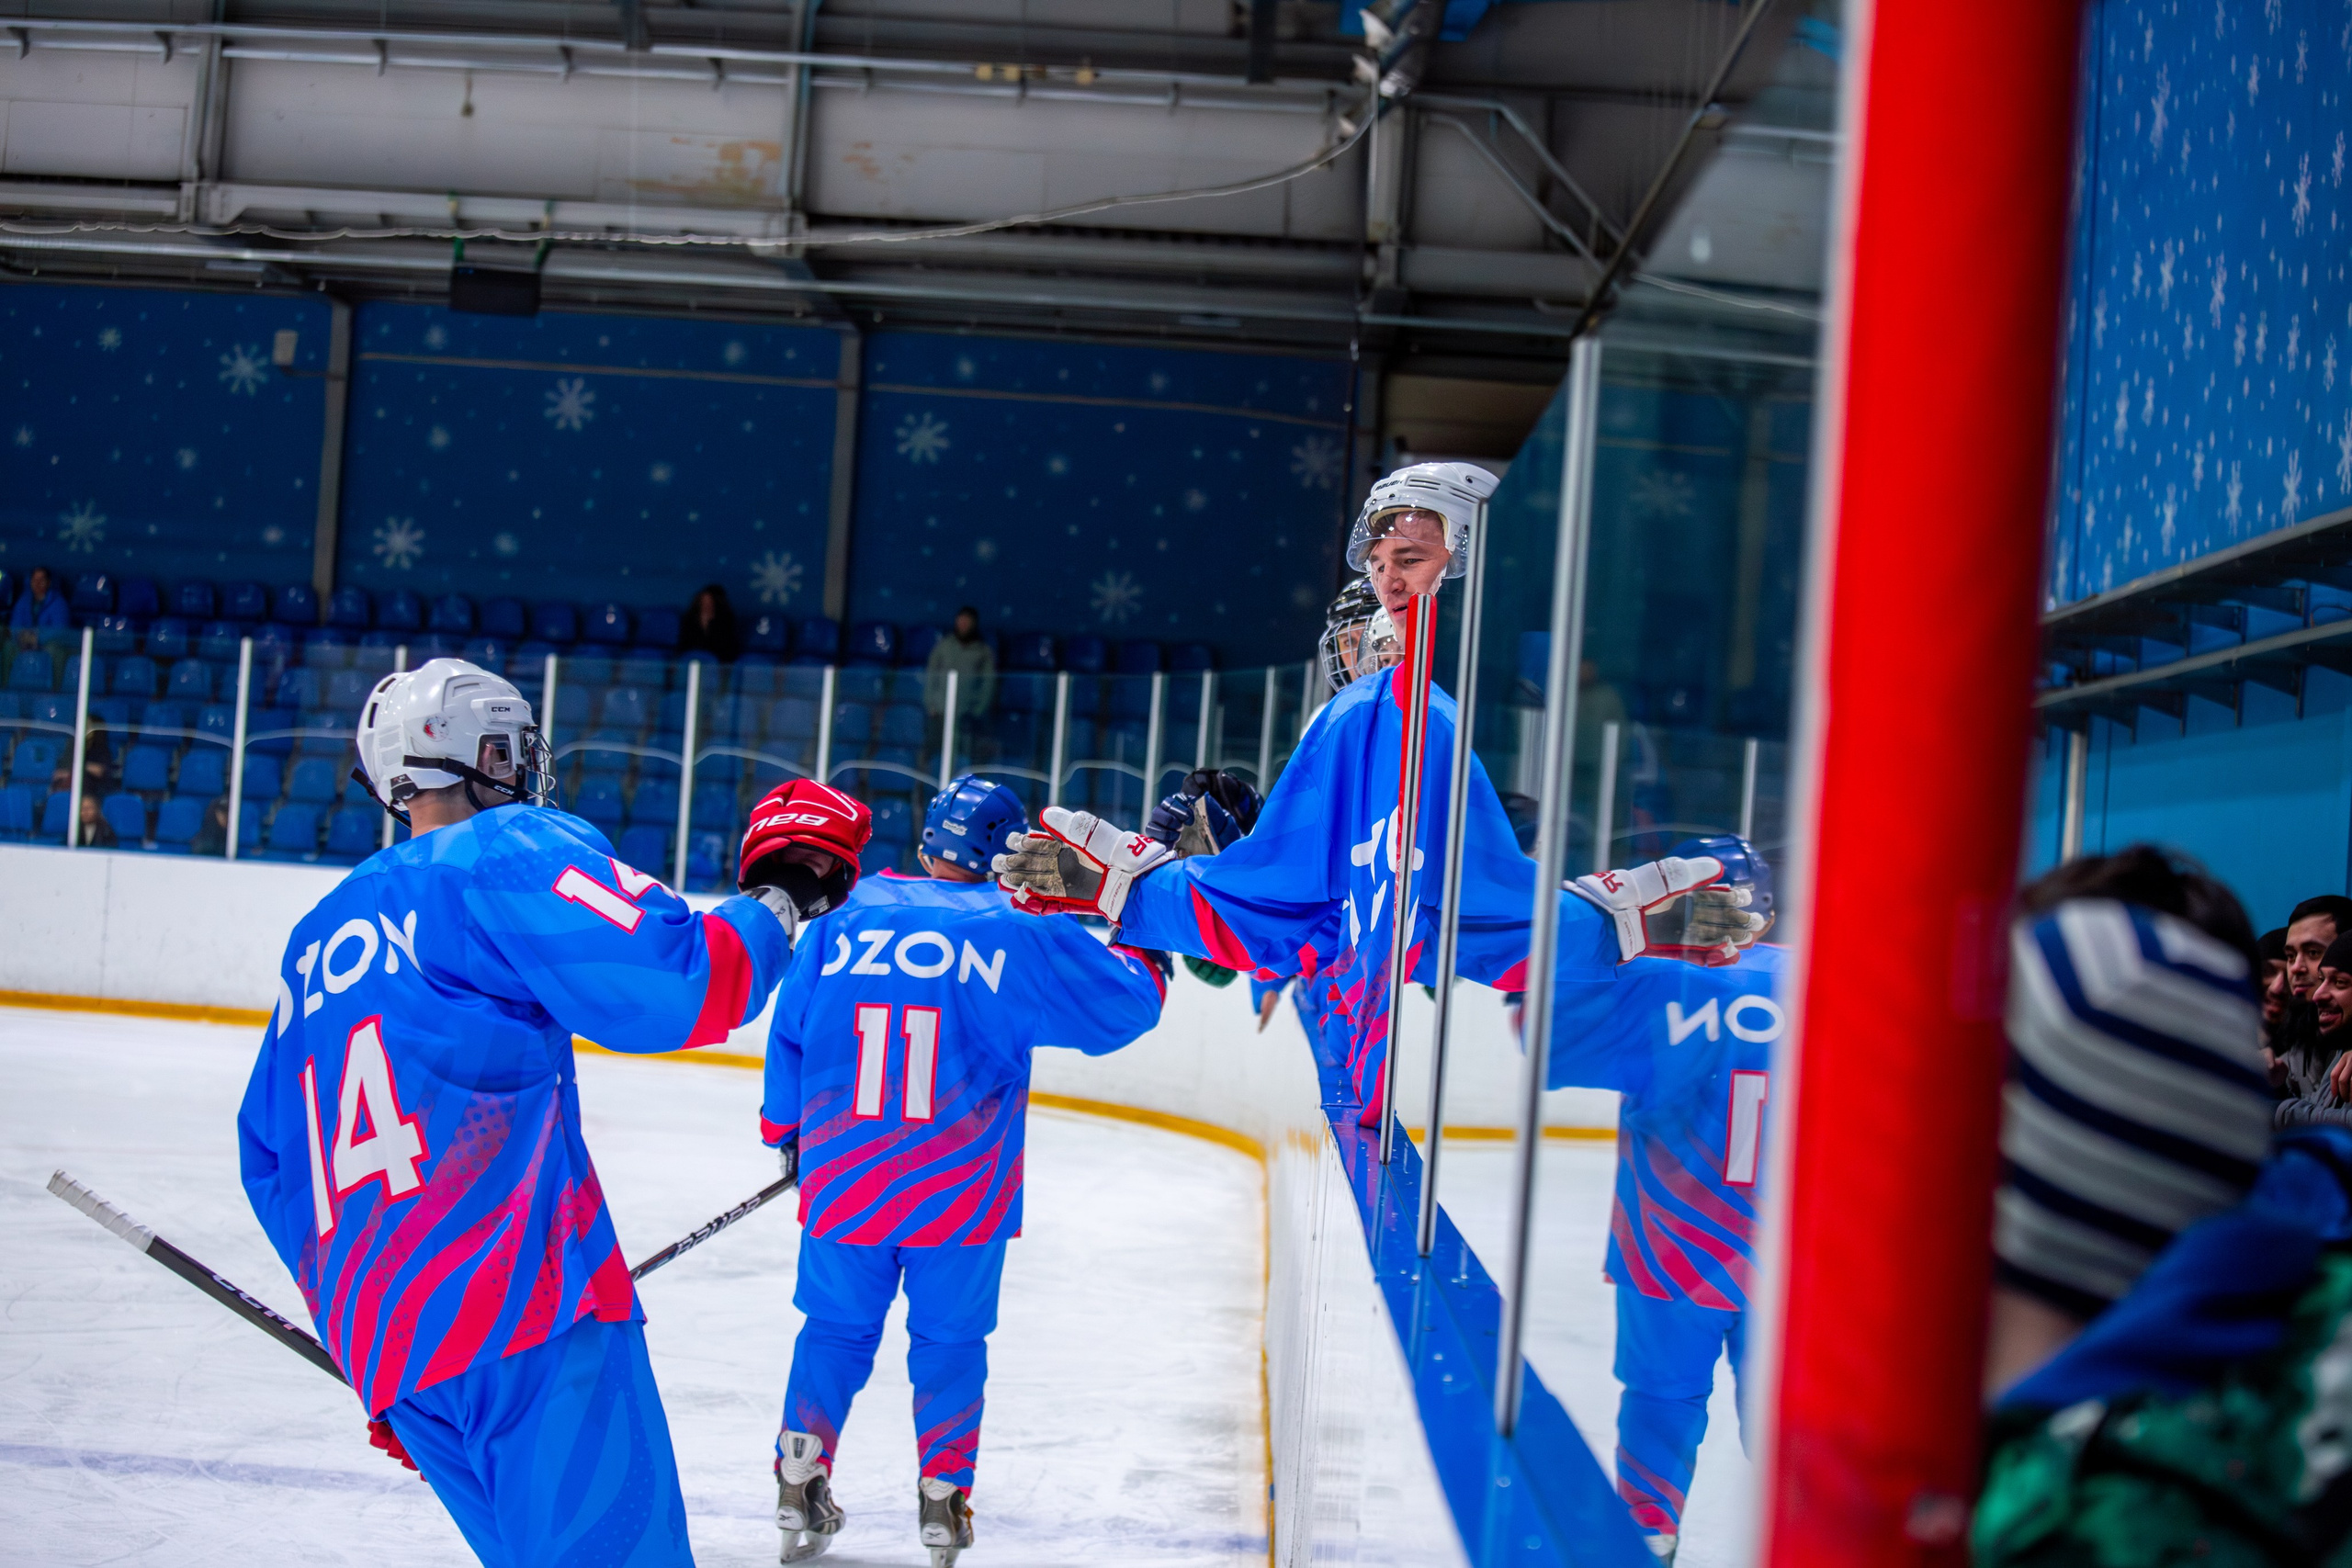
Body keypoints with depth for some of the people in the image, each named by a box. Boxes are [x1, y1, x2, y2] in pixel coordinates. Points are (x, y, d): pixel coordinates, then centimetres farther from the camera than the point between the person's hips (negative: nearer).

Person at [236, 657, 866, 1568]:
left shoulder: (318, 937, 24)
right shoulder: (509, 852, 0)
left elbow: (271, 1160, 29)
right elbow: (680, 983, -15)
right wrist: (780, 897, 2)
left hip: (381, 1342, 9)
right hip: (521, 1302, -9)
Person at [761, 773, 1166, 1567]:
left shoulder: (842, 917, -1)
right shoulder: (1021, 935, -8)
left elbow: (790, 1035, 6)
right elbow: (1126, 1000, -1)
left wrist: (787, 1132, 21)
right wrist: (1143, 943, 21)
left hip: (842, 1182, 2)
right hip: (963, 1197, -2)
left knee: (837, 1326, 18)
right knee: (951, 1339, 14)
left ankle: (799, 1484, 16)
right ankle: (943, 1499, 17)